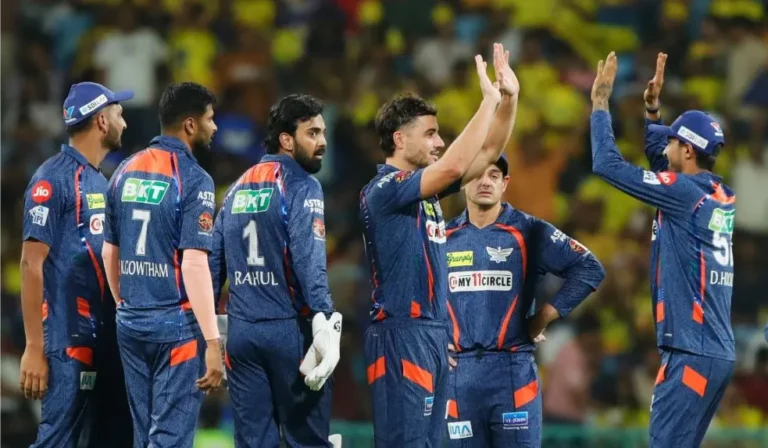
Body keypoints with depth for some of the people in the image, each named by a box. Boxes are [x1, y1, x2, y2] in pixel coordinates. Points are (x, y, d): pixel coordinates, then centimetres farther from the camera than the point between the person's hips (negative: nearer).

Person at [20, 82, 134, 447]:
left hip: (108, 336, 9)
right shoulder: (54, 179, -9)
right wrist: (34, 348, -17)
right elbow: (32, 264, -13)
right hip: (69, 339, -9)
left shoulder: (101, 181, 16)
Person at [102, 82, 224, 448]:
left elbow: (110, 252, 15)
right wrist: (212, 341, -18)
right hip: (176, 325, -7)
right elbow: (194, 266, -18)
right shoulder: (193, 180, -12)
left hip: (131, 324, 7)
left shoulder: (126, 171, 9)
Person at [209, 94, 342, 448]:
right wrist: (324, 322, -26)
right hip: (288, 328, -6)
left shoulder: (238, 187, 14)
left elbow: (214, 260, 14)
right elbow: (308, 260, -19)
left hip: (241, 331, 6)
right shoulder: (300, 186, -7)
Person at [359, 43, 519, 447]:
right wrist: (490, 100, -19)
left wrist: (509, 97, 2)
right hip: (401, 334, -9)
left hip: (433, 333, 9)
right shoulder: (384, 189, -13)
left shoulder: (425, 187, 14)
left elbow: (488, 154, 16)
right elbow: (454, 166, -25)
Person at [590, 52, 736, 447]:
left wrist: (600, 102, 2)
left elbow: (607, 164, -9)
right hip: (717, 353, 9)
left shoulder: (685, 192, -12)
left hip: (692, 354, -9)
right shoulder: (722, 198, 12)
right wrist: (651, 108, 23)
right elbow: (660, 160, 30)